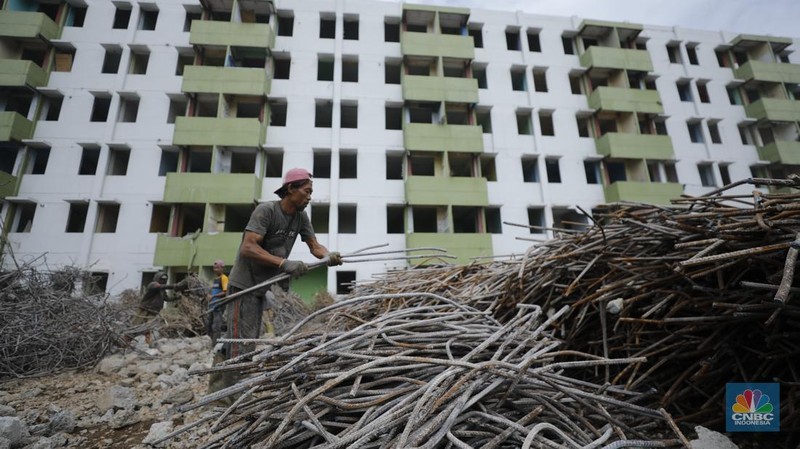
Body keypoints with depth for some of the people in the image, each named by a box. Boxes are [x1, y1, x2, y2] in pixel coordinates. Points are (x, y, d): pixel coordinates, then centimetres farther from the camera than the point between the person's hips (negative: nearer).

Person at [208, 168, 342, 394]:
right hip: (244, 285, -8)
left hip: (261, 288, 8)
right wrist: (285, 264, -32)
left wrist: (329, 256, -23)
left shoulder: (301, 216, 3)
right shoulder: (266, 210, -19)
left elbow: (314, 245, -1)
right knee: (241, 344, -7)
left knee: (244, 342, 16)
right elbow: (247, 248, -27)